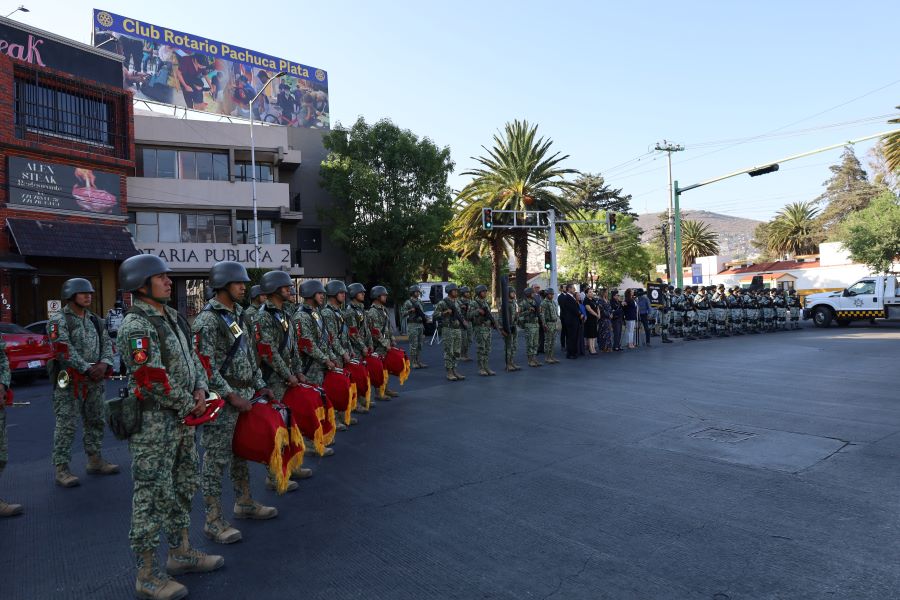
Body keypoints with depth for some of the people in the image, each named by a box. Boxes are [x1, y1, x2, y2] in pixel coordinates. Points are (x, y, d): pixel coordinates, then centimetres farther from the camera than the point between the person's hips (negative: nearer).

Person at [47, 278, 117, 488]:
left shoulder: (95, 320, 14)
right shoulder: (58, 320, -6)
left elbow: (107, 343, 8)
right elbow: (65, 350, -17)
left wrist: (104, 364, -11)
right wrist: (87, 369, -18)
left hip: (95, 380, 7)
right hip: (69, 381, -7)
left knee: (95, 421, 14)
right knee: (66, 425, -3)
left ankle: (95, 461, 26)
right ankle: (61, 469, 3)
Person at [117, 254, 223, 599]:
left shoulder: (171, 317, 10)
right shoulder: (136, 327, -17)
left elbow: (191, 357, 14)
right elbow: (153, 379, -23)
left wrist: (200, 389, -3)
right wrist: (189, 405, -14)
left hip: (182, 419, 9)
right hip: (153, 424, -9)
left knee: (183, 487, 18)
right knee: (152, 495, 1)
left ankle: (181, 553, 34)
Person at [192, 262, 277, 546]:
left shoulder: (238, 315, 12)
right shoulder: (207, 320, -15)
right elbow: (205, 366, -19)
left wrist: (260, 386, 14)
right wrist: (231, 396, -19)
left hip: (243, 396, 9)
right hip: (222, 401, -9)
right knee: (216, 459, 0)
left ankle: (244, 503, 33)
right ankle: (213, 521, 11)